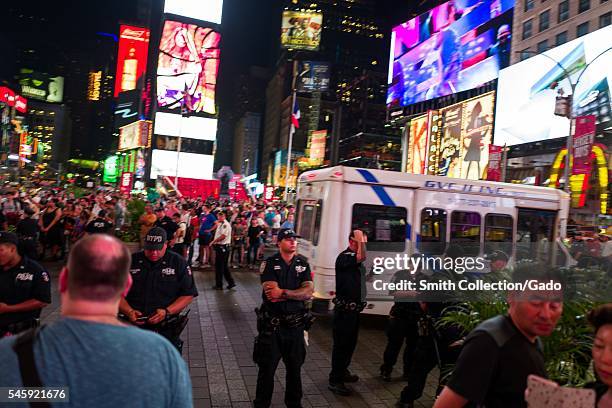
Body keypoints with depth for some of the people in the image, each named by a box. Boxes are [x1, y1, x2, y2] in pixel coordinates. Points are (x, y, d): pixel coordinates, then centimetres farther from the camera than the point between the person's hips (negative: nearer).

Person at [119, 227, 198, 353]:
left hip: (166, 328, -1)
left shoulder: (179, 263, 4)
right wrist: (129, 312, -11)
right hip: (133, 325, 1)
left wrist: (167, 312, -12)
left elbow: (189, 294, 2)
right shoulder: (131, 261, 7)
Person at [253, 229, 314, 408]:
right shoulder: (269, 264, -8)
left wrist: (283, 292, -18)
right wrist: (297, 293, -13)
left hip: (295, 324, 3)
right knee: (267, 367, 9)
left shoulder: (303, 263, 2)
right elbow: (271, 294, -20)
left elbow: (309, 292, -10)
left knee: (294, 367, 17)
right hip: (272, 324, -3)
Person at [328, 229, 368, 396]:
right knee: (341, 343, -3)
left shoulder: (355, 257, 13)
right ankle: (335, 381, 6)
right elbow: (362, 257, -36)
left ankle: (342, 371, 36)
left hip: (354, 309, 10)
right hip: (344, 309, -10)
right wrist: (360, 239, -25)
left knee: (350, 342, 20)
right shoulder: (344, 256, -16)